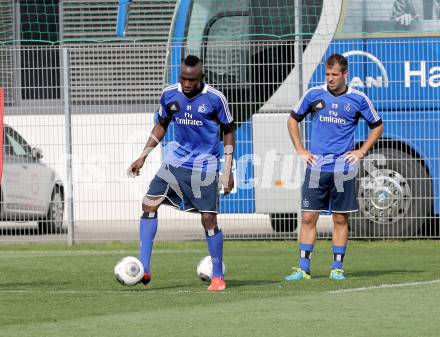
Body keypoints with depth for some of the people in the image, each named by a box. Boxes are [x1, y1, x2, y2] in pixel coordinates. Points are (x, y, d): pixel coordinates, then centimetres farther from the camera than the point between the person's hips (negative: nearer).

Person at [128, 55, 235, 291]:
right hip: (175, 162, 4)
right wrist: (143, 157, 8)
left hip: (204, 167, -4)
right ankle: (144, 269, -8)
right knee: (149, 204, -10)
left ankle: (218, 277, 9)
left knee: (209, 219, -6)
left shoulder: (215, 98, -12)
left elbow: (228, 131, -1)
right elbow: (161, 126, 14)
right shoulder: (170, 94, -1)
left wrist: (228, 171, -5)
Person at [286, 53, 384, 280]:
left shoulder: (358, 99, 1)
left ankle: (337, 268, 11)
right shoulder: (313, 95, 3)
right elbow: (293, 120, 16)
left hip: (343, 167, -1)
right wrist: (301, 150, 8)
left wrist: (362, 151, 4)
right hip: (316, 166, 1)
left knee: (340, 219, 3)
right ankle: (303, 268, 1)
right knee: (309, 217, -2)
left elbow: (377, 126, 14)